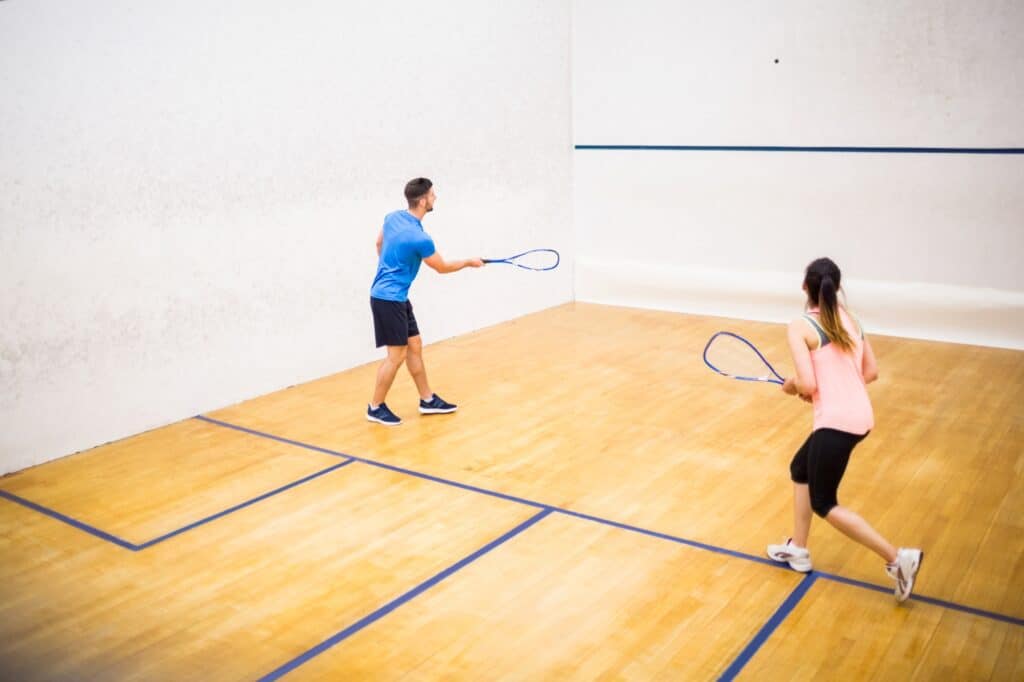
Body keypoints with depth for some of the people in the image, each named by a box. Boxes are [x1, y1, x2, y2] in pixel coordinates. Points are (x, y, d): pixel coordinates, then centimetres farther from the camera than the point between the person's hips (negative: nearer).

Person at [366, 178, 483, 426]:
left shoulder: (392, 217, 2)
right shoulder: (420, 238, -23)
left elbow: (379, 243, 21)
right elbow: (443, 268, -6)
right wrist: (469, 262, 11)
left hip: (396, 297, 9)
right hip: (389, 298, -9)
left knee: (414, 346, 14)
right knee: (397, 355, -2)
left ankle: (427, 400, 23)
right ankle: (375, 407, 11)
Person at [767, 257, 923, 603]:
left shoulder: (801, 327, -11)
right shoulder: (850, 320, 10)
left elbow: (808, 385, -17)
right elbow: (871, 372, 13)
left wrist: (791, 386, 4)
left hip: (835, 422, -8)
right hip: (860, 416, 8)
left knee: (824, 504, 9)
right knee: (800, 469, 26)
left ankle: (899, 558, 3)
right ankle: (797, 549, 32)